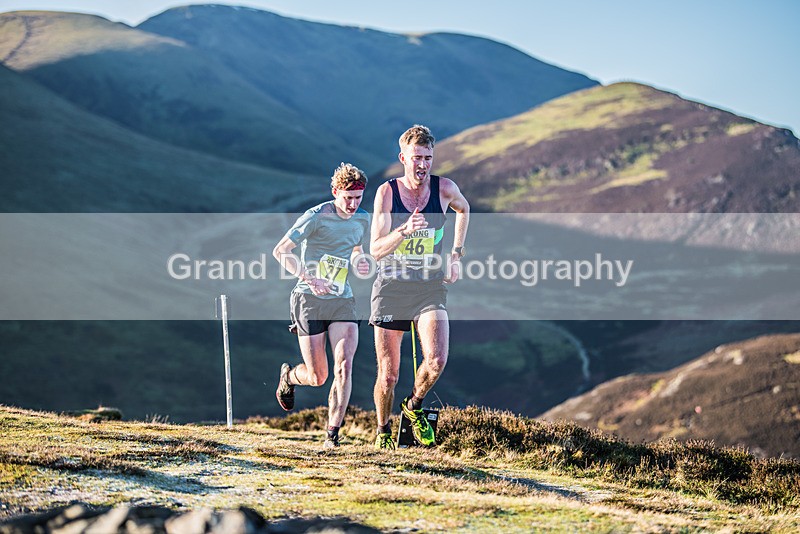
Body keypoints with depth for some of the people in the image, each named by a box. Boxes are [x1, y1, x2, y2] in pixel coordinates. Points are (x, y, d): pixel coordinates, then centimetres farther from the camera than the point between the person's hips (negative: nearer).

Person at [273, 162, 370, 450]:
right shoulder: (317, 217, -11)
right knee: (317, 377, -1)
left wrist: (360, 260, 1)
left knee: (344, 367, -15)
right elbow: (280, 251, -9)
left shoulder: (362, 219, 6)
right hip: (310, 300, -4)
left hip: (342, 301, 4)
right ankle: (288, 376, 36)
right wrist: (310, 278, -19)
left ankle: (333, 434, -9)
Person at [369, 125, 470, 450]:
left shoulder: (445, 189, -3)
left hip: (431, 288, 1)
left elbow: (463, 209, 22)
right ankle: (383, 431, 28)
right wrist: (405, 230, -29)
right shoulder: (387, 192, -8)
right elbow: (376, 250, -13)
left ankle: (414, 406, 9)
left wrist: (456, 254, 16)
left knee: (437, 361, -22)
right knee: (388, 375, 1)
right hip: (391, 288, -1)